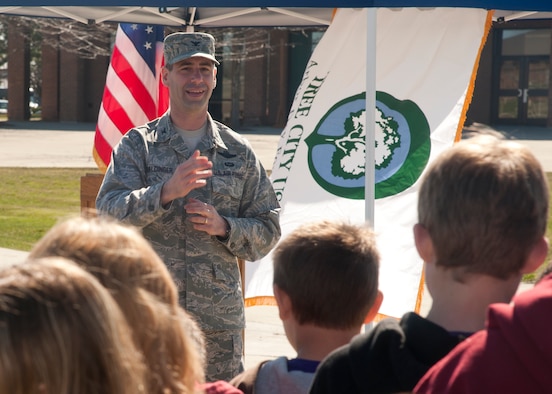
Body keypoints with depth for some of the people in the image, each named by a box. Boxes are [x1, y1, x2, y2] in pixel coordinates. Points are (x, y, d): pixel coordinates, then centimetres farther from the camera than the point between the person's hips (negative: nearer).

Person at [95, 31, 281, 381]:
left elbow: (268, 230, 10)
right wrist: (166, 192, -25)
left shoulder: (239, 152, 9)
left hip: (220, 320, 2)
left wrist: (223, 226, -9)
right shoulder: (137, 145, 4)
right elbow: (108, 214, -10)